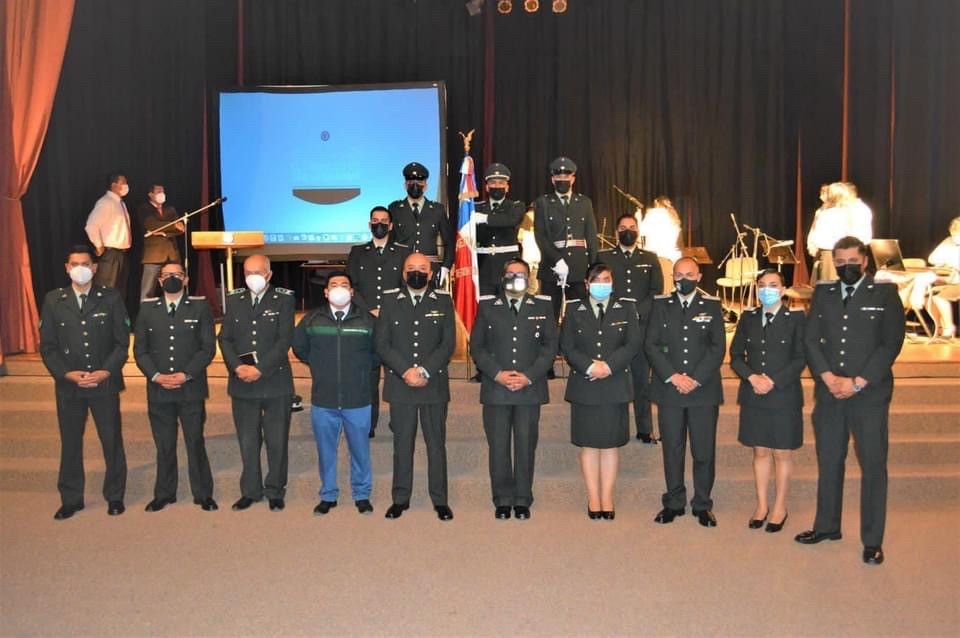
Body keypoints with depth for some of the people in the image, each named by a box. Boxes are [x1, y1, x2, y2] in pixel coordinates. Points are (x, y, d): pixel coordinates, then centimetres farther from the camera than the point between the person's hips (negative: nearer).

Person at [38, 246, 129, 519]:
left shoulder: (111, 298, 0)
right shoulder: (53, 300, 3)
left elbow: (122, 342, -1)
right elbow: (47, 346, 2)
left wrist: (106, 372, -14)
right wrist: (67, 374, -11)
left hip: (105, 382, -1)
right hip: (67, 384, 1)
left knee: (112, 441, 4)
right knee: (70, 443, 9)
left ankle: (115, 496, 19)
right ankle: (71, 499, 21)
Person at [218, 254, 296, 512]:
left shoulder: (284, 299, -2)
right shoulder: (234, 299, 9)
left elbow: (284, 340, -9)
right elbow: (225, 338, 6)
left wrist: (260, 369, -16)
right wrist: (237, 367, -10)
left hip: (275, 381, -3)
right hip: (242, 382, 3)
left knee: (277, 441, 6)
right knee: (247, 441, 10)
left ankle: (275, 491, 20)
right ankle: (251, 490, 23)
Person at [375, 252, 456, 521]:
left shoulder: (443, 302, 6)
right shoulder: (390, 301, 7)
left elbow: (448, 343, -1)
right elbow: (382, 344, 0)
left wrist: (425, 371, -13)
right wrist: (405, 371, -12)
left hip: (434, 385, 0)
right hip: (399, 385, 0)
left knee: (436, 443, 5)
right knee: (402, 443, 7)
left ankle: (440, 499, 13)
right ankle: (400, 498, 17)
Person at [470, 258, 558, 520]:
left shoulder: (543, 306, 8)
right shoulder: (487, 306, 9)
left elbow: (550, 346, 4)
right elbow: (476, 346, 4)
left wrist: (528, 377, -8)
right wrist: (497, 374, -9)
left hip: (530, 389, 0)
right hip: (495, 388, 0)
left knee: (526, 446, 3)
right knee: (498, 446, 3)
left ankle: (522, 500, 14)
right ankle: (503, 500, 13)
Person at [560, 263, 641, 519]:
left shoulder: (626, 308, 6)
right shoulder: (574, 310, 6)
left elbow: (633, 343, -2)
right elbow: (566, 346, 0)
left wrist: (609, 366, -15)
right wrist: (589, 366, -15)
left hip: (616, 386, 0)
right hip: (584, 386, 0)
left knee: (611, 443, 4)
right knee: (589, 444, 4)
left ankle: (607, 498, 12)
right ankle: (593, 498, 12)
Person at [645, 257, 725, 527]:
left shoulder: (712, 306, 6)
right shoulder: (661, 305, 7)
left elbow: (718, 347, 0)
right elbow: (651, 344, 0)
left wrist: (696, 379, -11)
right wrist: (672, 377, -11)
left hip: (704, 390, 0)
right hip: (668, 389, 1)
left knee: (704, 451, 3)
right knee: (672, 449, 7)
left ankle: (702, 504, 16)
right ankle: (674, 502, 18)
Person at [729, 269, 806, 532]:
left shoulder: (796, 319, -4)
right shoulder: (748, 318, 7)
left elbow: (800, 359, -7)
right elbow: (736, 355, 6)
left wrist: (773, 381, -16)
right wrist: (752, 377, -12)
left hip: (784, 396, -3)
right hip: (753, 396, 3)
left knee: (781, 452, 7)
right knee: (760, 451, 11)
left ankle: (780, 507, 20)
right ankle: (761, 505, 22)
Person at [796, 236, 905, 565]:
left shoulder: (885, 293, 1)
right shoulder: (823, 293, 10)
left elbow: (891, 344, -6)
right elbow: (810, 339, 5)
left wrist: (857, 383, -12)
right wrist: (828, 377, -9)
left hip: (870, 394, -3)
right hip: (829, 393, 4)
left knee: (873, 466, 0)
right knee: (828, 462, 11)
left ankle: (872, 539, 9)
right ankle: (827, 526, 25)